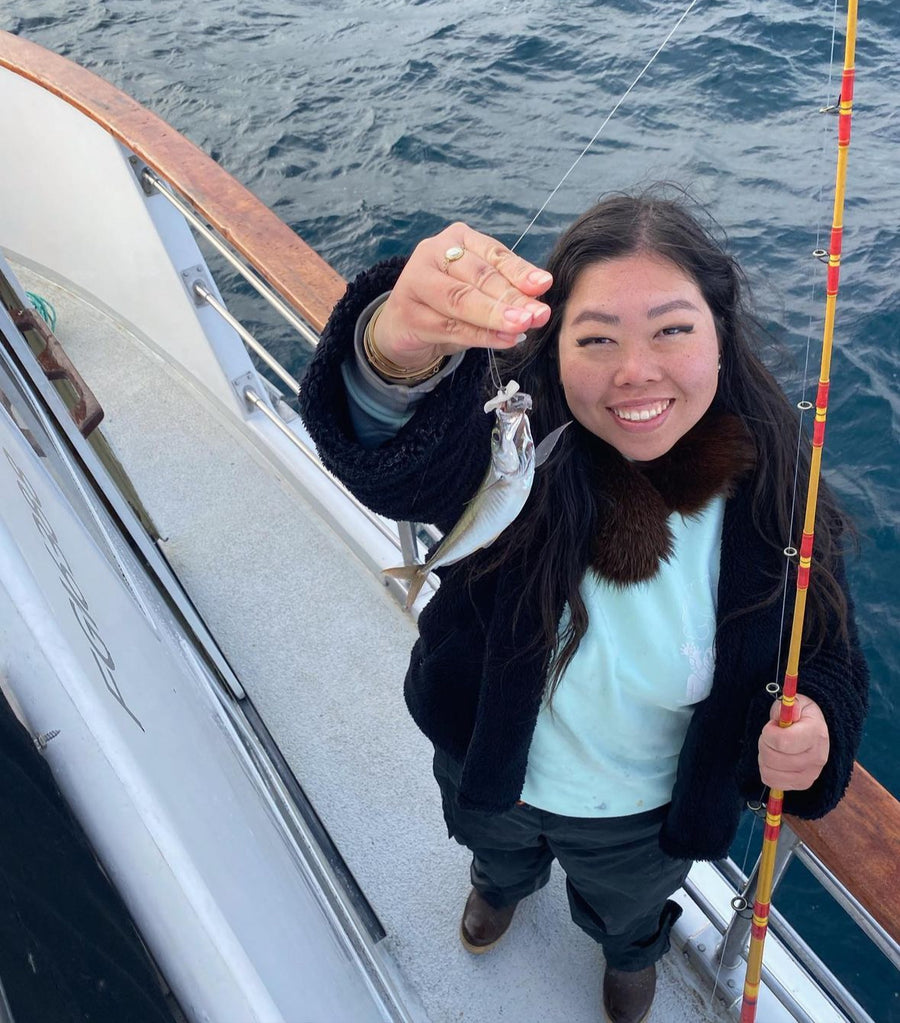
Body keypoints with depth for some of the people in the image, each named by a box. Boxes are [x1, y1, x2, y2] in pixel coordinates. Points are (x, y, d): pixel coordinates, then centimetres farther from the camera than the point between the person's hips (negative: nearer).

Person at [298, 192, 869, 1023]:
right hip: (490, 774, 0)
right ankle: (505, 884, 78)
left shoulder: (772, 493, -27)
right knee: (499, 850, 38)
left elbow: (826, 654, -13)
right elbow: (390, 455, -56)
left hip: (645, 819, 1)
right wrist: (402, 344, -79)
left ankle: (631, 952, 76)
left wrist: (814, 733, -36)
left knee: (628, 909, 36)